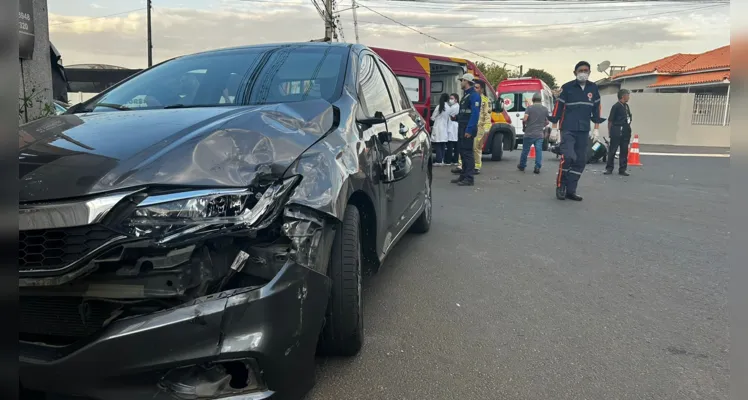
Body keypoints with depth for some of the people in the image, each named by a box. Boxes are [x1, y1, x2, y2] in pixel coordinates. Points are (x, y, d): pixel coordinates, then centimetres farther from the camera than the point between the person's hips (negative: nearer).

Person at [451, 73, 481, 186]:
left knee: (467, 152, -9)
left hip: (468, 129, -10)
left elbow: (475, 113, -20)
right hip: (462, 128, 10)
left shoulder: (474, 95, -12)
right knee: (462, 151, 13)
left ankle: (469, 178, -6)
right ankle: (463, 176, 21)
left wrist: (469, 130, -24)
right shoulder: (466, 94, 19)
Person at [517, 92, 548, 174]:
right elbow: (547, 122, 9)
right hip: (539, 134, 2)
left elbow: (525, 119, -15)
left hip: (529, 133, -2)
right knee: (538, 151, 0)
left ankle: (522, 166, 23)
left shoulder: (529, 108, -4)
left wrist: (523, 123, 5)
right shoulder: (545, 109, 6)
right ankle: (537, 167, -8)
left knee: (525, 150, 10)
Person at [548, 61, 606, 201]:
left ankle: (570, 190, 10)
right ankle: (560, 186, -3)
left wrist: (596, 129, 11)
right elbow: (558, 107, -2)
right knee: (568, 157, -19)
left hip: (583, 130, 5)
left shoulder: (593, 88, 9)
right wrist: (554, 128, -4)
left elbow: (596, 109, 14)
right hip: (568, 129, -5)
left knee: (580, 161, 3)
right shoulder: (567, 87, -3)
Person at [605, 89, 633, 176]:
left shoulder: (626, 106, 14)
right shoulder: (616, 106, -9)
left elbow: (628, 119, 20)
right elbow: (610, 120, -8)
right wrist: (610, 132, -6)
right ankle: (609, 169, 6)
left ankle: (622, 169, 12)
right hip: (617, 131, -7)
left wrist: (628, 128, 13)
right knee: (612, 150, -1)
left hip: (626, 132, 8)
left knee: (624, 151, 7)